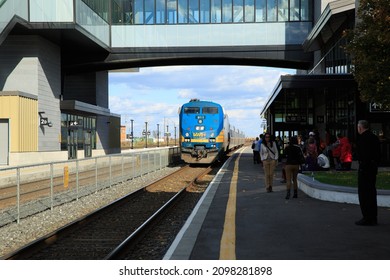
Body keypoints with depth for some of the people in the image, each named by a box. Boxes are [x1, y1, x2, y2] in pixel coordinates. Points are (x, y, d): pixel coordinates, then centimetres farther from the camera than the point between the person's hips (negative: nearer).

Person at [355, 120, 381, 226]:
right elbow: (378, 154, 15)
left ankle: (367, 218, -3)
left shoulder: (363, 138, -15)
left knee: (363, 193, -4)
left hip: (364, 168, -9)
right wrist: (375, 166, 19)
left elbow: (365, 155, -22)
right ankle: (373, 218, 20)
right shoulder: (374, 137, 12)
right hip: (373, 168, 9)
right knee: (371, 193, 15)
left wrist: (363, 167, -18)